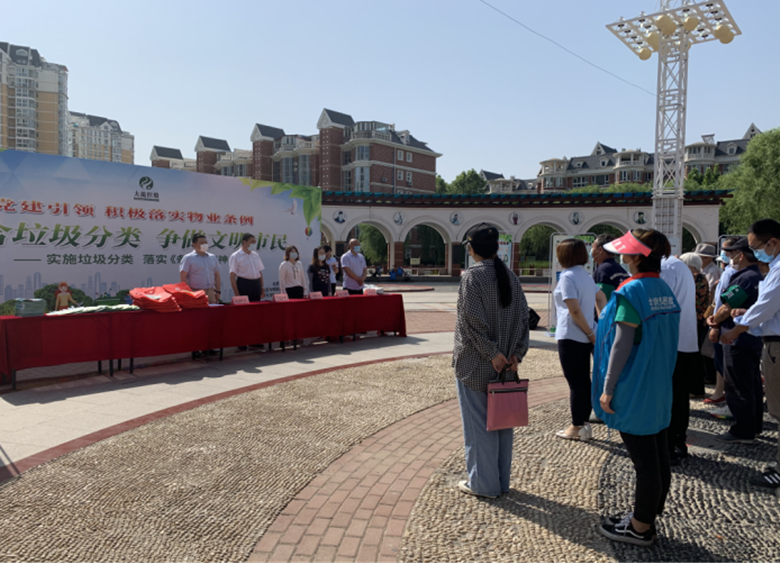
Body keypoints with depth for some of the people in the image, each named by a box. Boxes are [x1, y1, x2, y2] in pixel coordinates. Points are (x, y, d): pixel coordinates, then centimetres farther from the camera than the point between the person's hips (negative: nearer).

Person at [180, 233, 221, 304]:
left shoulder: (213, 257, 15)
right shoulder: (188, 258, 0)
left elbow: (217, 275, 18)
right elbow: (182, 276, -6)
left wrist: (218, 291, 10)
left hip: (211, 292, 5)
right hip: (196, 293, -5)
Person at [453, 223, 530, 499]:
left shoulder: (472, 276, -14)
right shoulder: (510, 276, 5)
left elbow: (472, 321, -21)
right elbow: (523, 318, 4)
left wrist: (492, 354, -15)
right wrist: (516, 353, 0)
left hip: (475, 365, -6)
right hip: (504, 364, 6)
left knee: (479, 424, 6)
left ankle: (483, 483, 17)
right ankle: (501, 480, 28)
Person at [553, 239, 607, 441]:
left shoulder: (568, 276, -14)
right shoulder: (585, 275, 12)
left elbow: (574, 310, -20)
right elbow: (601, 298, 17)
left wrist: (590, 334, -13)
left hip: (570, 337, -8)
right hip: (585, 338, 8)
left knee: (575, 383, 0)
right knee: (584, 381, 13)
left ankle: (576, 428, 9)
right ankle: (584, 424, 22)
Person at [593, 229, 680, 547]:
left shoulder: (631, 292, -19)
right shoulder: (666, 291, 6)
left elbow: (622, 345, -20)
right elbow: (667, 339, 13)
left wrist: (607, 388, -14)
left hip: (634, 392, -8)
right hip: (660, 390, 8)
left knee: (644, 461, 3)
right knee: (658, 459, 15)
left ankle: (640, 528, 17)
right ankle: (649, 517, 31)